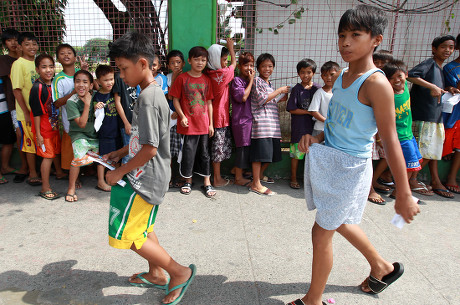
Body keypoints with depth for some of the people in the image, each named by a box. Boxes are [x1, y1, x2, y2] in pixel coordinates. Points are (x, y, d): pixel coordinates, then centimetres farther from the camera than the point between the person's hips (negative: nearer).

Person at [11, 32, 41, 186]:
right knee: (31, 143, 3)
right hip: (27, 113, -6)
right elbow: (16, 90, -13)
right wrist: (26, 113, -16)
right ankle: (32, 175, 15)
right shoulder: (18, 64, -11)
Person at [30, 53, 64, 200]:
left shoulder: (53, 85, 2)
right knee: (48, 156, -3)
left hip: (54, 126, 7)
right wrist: (38, 134, -18)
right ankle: (45, 188, 7)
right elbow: (36, 113, -19)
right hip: (44, 129, -7)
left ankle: (59, 172, 47)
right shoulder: (37, 88, -19)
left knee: (57, 150, 23)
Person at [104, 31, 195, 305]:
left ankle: (180, 272, 8)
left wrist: (120, 172, -13)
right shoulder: (153, 92, 10)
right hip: (149, 177, 10)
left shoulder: (148, 98, -22)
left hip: (144, 179, -10)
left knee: (126, 234, -1)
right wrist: (119, 153, 14)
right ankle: (156, 274, 38)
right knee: (143, 227, 21)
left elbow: (150, 149, -24)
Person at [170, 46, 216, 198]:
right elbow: (176, 100, 0)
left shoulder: (206, 80, 8)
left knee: (204, 152, 10)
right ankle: (188, 181, 21)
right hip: (188, 124, -3)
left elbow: (209, 102, 10)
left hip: (203, 124, 3)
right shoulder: (182, 78, -1)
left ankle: (207, 182, 20)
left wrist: (211, 123, 7)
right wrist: (182, 116, -13)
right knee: (188, 151, 3)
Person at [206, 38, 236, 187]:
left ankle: (216, 177, 24)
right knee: (219, 146, 1)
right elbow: (234, 62, 6)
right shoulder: (224, 73, -14)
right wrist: (231, 46, 18)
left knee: (217, 147, 14)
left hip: (214, 116, 7)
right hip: (221, 116, -7)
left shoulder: (208, 73, 1)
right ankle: (217, 179, 12)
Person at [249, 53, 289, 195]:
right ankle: (256, 184, -3)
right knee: (260, 152, -9)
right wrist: (279, 90, -8)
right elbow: (262, 99, -14)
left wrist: (281, 99, 15)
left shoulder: (270, 84, 22)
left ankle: (260, 175, 32)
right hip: (261, 122, -9)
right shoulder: (257, 81, -3)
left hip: (273, 123, 9)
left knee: (271, 153, 13)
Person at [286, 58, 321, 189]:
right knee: (296, 153, 5)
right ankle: (293, 178, 20)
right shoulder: (297, 89, -4)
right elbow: (292, 109, -7)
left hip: (313, 125, 2)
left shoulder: (318, 88, 3)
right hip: (298, 126, -2)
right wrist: (309, 112, -10)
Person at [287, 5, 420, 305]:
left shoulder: (376, 83, -20)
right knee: (339, 221, 26)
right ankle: (382, 267, 51)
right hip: (328, 159, 9)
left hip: (350, 168, -9)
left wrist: (404, 194, -16)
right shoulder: (342, 77, 5)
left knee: (322, 231, 3)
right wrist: (316, 138, -4)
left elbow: (391, 141, -20)